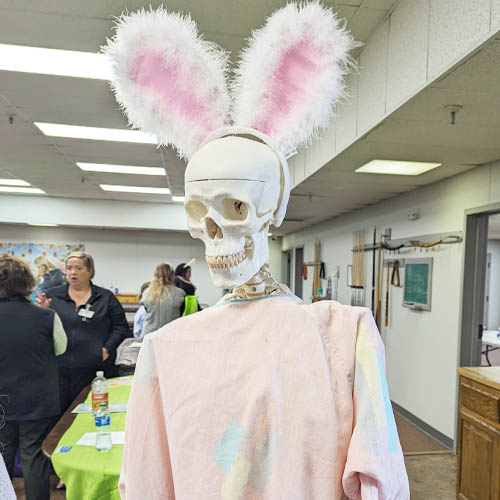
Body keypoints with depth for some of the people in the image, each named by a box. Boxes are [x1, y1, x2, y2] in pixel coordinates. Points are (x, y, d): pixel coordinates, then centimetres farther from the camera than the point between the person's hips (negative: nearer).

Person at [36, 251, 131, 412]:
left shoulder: (106, 297, 6)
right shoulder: (52, 295, 9)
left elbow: (121, 327, 5)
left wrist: (107, 349, -7)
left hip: (95, 369, -1)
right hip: (59, 369, 1)